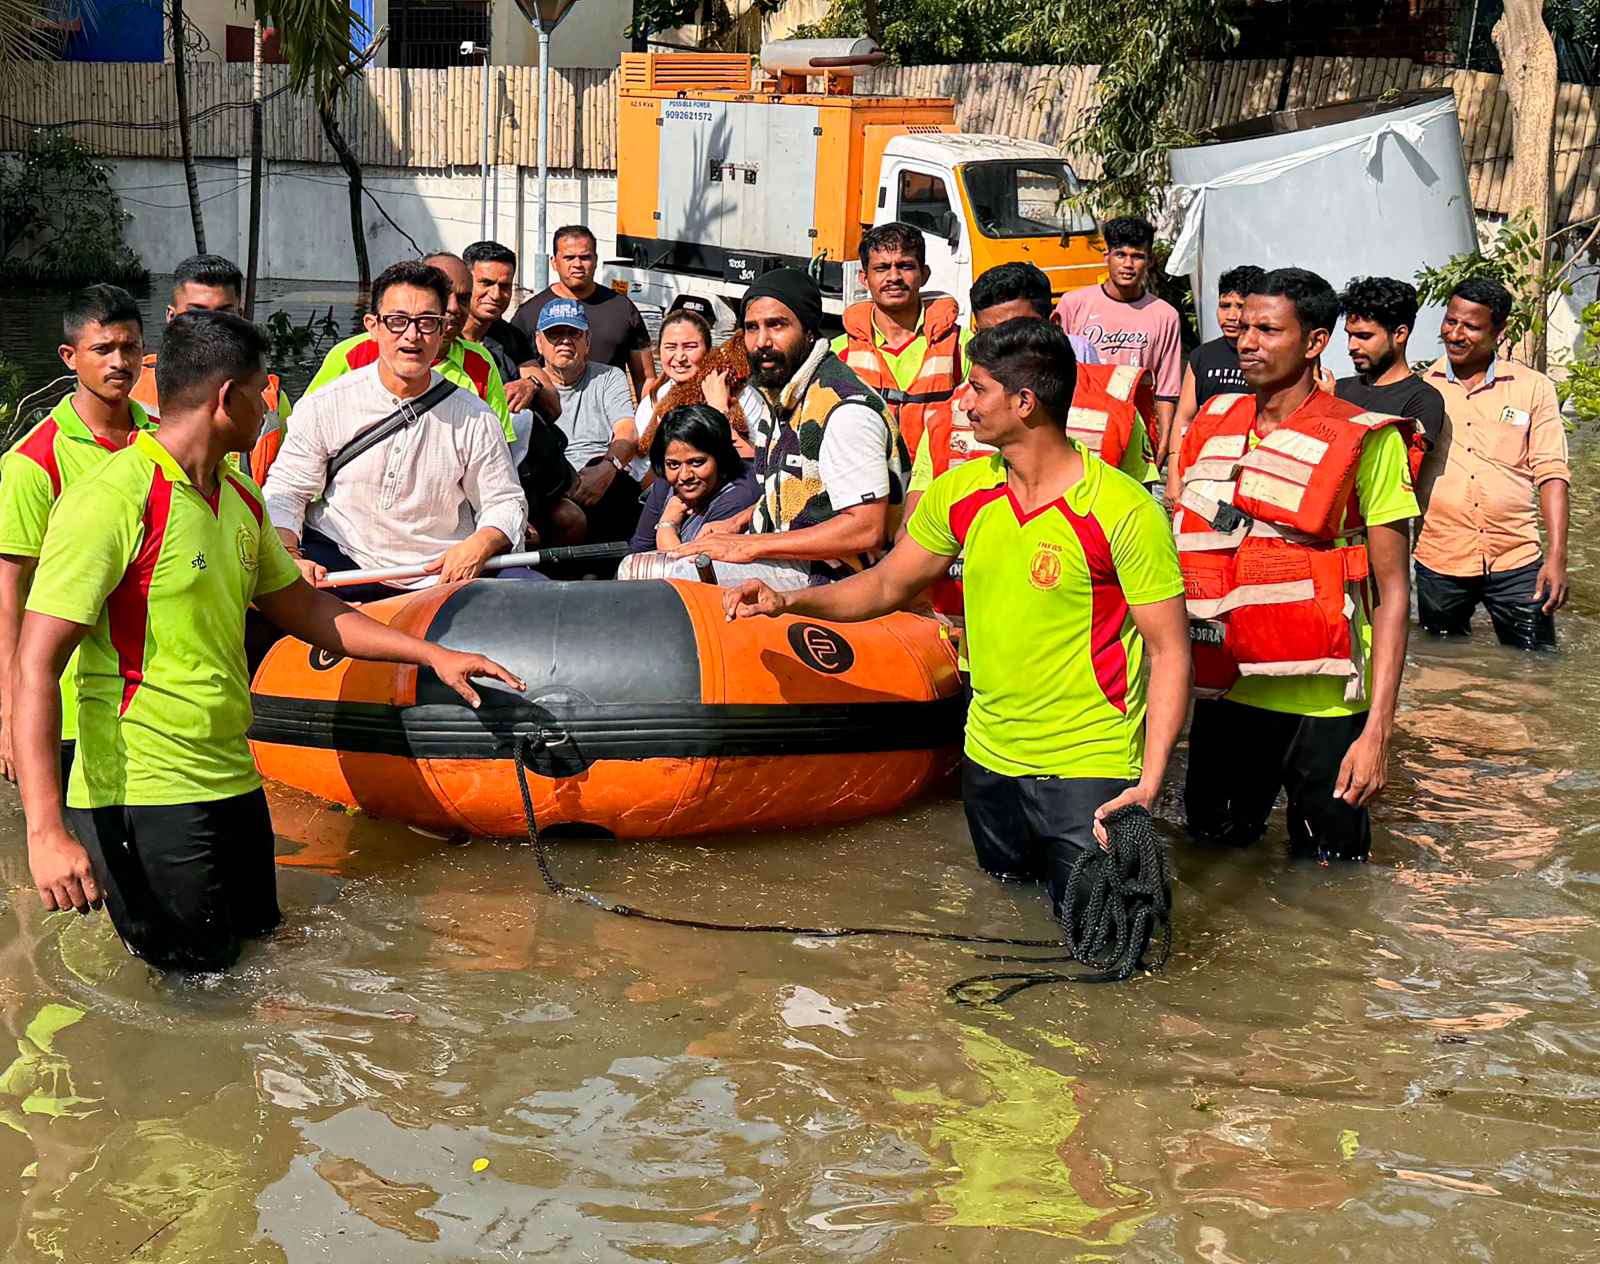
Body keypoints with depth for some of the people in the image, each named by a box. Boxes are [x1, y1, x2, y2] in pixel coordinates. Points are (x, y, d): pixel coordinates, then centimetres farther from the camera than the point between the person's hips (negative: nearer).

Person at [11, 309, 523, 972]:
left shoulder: (241, 499, 12)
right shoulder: (112, 500, -16)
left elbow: (303, 609, 25)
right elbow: (36, 669, -21)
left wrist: (432, 654, 18)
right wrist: (45, 831, -29)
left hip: (231, 782, 8)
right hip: (141, 796, -8)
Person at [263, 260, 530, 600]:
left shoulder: (474, 418, 2)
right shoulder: (325, 406, 0)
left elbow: (506, 503, 9)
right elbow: (284, 491, 3)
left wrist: (479, 546, -14)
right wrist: (290, 557, -16)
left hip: (444, 571, 1)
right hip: (339, 563, -1)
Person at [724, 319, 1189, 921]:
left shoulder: (1124, 510, -18)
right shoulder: (961, 492, -1)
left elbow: (1170, 651, -16)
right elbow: (887, 584, 10)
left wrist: (1149, 786, -24)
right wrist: (789, 600, -6)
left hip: (1088, 762, -5)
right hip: (989, 751, 6)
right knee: (1005, 874, 21)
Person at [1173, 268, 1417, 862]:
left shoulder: (1364, 441, -9)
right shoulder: (1211, 425, 6)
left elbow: (1392, 590, -9)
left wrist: (1377, 730, -15)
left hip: (1321, 703, -4)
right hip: (1225, 691, 5)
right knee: (1213, 848, 16)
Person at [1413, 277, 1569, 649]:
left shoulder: (1533, 388, 2)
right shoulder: (1423, 389, 3)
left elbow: (1551, 474, -1)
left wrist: (1557, 556, -8)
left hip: (1517, 562, -1)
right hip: (1439, 562, 1)